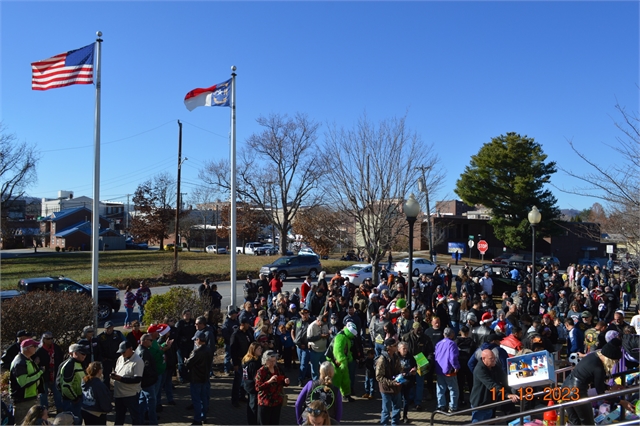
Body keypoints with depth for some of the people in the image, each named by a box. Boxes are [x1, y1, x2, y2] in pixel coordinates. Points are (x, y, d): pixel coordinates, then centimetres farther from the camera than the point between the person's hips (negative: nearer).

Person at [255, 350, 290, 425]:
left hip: (278, 401, 5)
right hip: (265, 402, -5)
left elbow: (282, 382, 15)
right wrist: (269, 381, -30)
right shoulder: (261, 371, -14)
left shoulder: (278, 369, 3)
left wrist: (286, 382, -9)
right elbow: (258, 387, -18)